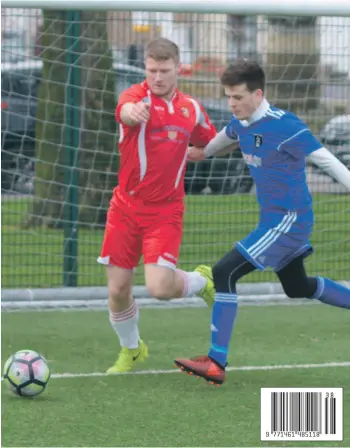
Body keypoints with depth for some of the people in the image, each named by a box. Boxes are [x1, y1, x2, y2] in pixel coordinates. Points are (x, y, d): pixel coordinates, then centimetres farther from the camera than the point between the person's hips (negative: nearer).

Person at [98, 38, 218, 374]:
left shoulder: (191, 109, 5)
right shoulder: (137, 96, -9)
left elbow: (211, 143, 25)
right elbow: (126, 110, -37)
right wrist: (133, 112, -59)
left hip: (165, 210, 1)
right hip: (126, 207, -1)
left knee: (160, 287, -17)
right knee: (118, 290, 2)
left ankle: (201, 281, 17)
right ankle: (131, 350, 30)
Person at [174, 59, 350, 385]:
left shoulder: (284, 126, -22)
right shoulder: (241, 123, 3)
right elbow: (225, 137, 28)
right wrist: (202, 152, 42)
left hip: (288, 220, -9)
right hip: (274, 219, 9)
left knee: (224, 273, -15)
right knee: (298, 287, 25)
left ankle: (216, 363, -13)